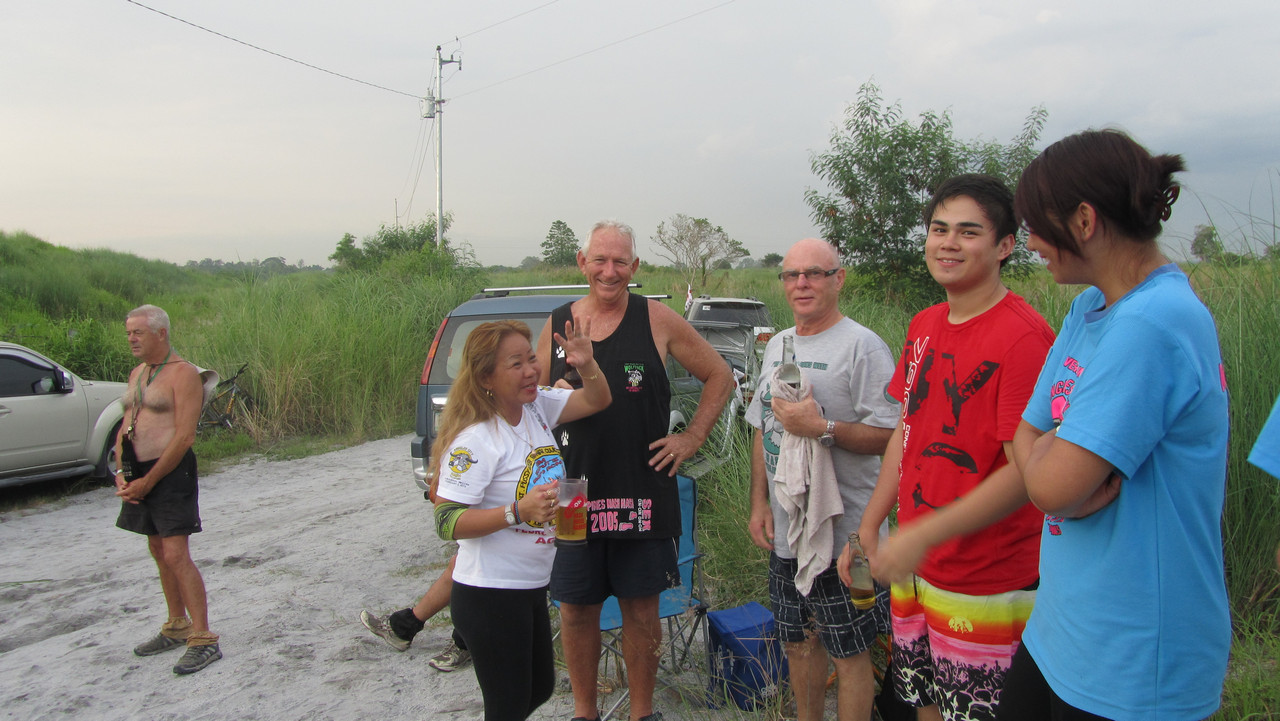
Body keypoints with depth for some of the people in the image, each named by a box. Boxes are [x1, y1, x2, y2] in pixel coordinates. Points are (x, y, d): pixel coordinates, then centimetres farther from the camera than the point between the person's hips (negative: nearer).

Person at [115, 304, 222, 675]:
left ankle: (204, 640, -6)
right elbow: (126, 426, 15)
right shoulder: (137, 374, 15)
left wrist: (147, 481, -15)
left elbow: (184, 436, -17)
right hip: (139, 474, 8)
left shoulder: (183, 373, -11)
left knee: (176, 556, -11)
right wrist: (122, 473, 0)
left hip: (171, 471, -8)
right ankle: (177, 628, 27)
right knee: (160, 554, 14)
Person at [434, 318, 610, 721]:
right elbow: (447, 522, -24)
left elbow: (596, 401, 7)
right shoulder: (475, 440, -22)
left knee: (540, 688, 24)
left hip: (531, 588, 9)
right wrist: (518, 512, -34)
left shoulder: (537, 406, 1)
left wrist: (587, 365, -14)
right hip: (489, 596, -8)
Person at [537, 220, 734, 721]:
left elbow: (719, 376, 8)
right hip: (573, 494, 2)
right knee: (576, 608, 11)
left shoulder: (656, 320, -1)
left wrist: (691, 439, 1)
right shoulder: (557, 324, 5)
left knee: (642, 608, 9)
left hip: (643, 492, -1)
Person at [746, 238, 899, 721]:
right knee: (798, 642, 20)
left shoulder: (862, 346, -12)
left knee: (849, 653, 4)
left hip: (843, 533, -7)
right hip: (784, 530, 7)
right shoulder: (777, 345, 12)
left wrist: (821, 427, -25)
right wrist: (760, 501, 10)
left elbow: (888, 436, -17)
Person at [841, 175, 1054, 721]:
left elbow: (1027, 471, -21)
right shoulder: (924, 326, 6)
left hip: (985, 587, -7)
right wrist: (868, 529, 12)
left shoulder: (1023, 337, -18)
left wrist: (922, 536, -23)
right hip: (915, 569, 7)